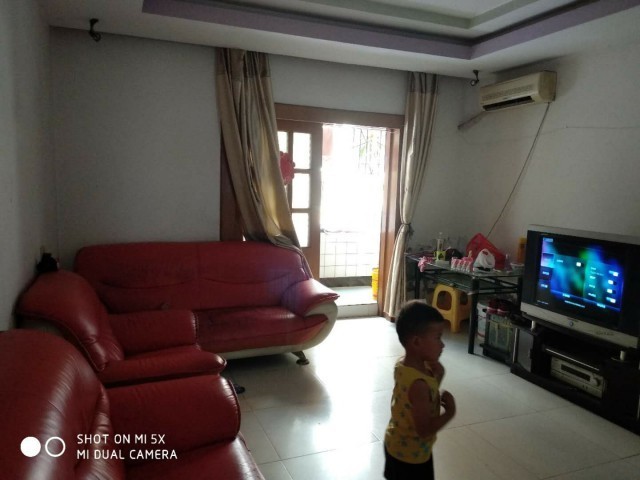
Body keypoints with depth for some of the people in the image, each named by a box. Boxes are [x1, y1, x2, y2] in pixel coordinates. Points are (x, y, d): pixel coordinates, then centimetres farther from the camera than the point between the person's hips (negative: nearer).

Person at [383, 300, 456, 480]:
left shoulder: (402, 365, -8)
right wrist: (450, 411, -20)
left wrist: (436, 375, -11)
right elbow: (424, 428, -31)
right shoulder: (418, 384, -35)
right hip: (411, 453, -8)